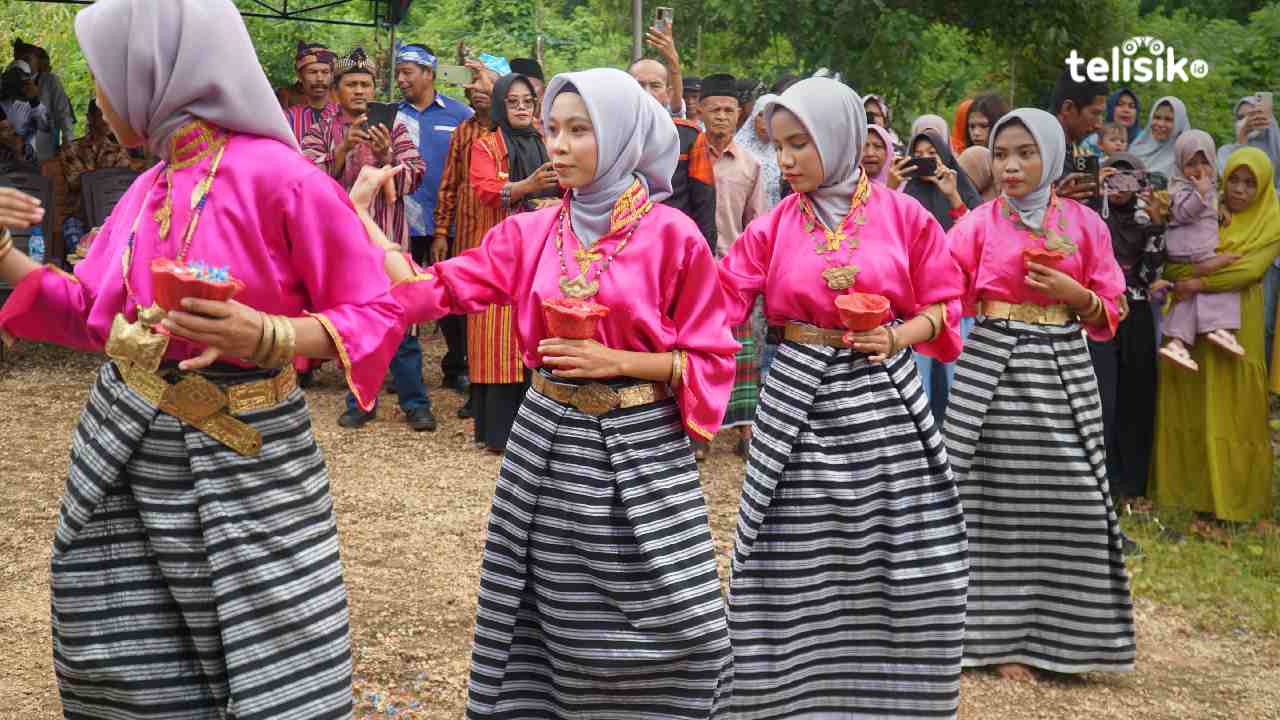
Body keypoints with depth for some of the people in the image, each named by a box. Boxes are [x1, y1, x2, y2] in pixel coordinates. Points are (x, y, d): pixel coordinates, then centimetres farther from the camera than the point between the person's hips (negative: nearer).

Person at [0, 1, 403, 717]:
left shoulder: (279, 177, -15)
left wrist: (267, 336, -28)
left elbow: (376, 313, -14)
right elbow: (91, 315, 16)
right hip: (125, 444, 7)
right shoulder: (146, 189, 8)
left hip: (239, 455, -7)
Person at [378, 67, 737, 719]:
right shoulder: (528, 234, 3)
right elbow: (434, 291, -3)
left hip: (640, 448, -3)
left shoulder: (671, 236, -8)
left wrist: (615, 360, -17)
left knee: (655, 623, 2)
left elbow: (710, 359, -6)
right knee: (550, 613, 11)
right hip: (549, 439, 3)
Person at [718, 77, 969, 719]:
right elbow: (719, 304, -4)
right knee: (798, 563, 3)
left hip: (885, 396, 0)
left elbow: (942, 306, 3)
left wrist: (897, 336, -15)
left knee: (900, 559, 3)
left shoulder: (904, 215, -2)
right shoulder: (772, 228, 1)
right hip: (800, 399, 1)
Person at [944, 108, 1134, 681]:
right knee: (997, 497, -1)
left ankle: (1061, 632, 16)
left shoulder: (1085, 224, 6)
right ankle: (1000, 635, 10)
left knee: (1069, 499, 0)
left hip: (1063, 368, 2)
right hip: (993, 366, -1)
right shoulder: (977, 224, 1)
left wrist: (1076, 295, -12)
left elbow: (1109, 312, 7)